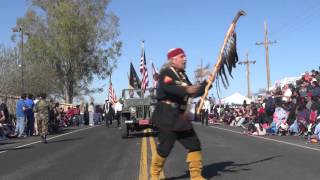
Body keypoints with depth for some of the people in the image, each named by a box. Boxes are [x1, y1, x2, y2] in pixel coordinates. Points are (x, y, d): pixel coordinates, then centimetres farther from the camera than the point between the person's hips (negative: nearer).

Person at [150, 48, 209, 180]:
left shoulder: (183, 75, 17)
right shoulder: (166, 73, -8)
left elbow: (193, 92, 17)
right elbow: (168, 88, -29)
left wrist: (206, 84, 5)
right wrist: (186, 90, -41)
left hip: (181, 116, 8)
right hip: (167, 116, -8)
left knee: (194, 144, 4)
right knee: (165, 147, -5)